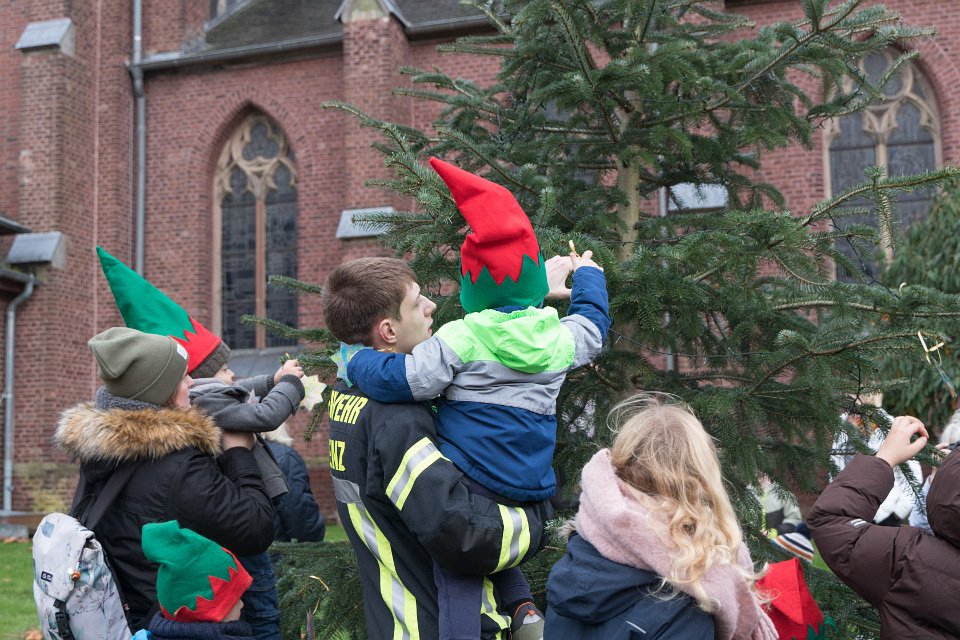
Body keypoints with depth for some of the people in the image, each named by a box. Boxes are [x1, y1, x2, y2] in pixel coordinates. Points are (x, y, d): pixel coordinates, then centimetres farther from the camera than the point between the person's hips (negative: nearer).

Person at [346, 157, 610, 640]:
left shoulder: (461, 340, -10)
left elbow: (399, 381, -14)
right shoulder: (560, 339, 6)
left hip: (469, 479, -6)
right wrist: (587, 273, 48)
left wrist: (357, 361, 5)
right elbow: (593, 324, 30)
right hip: (529, 486, 6)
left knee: (457, 580, -2)